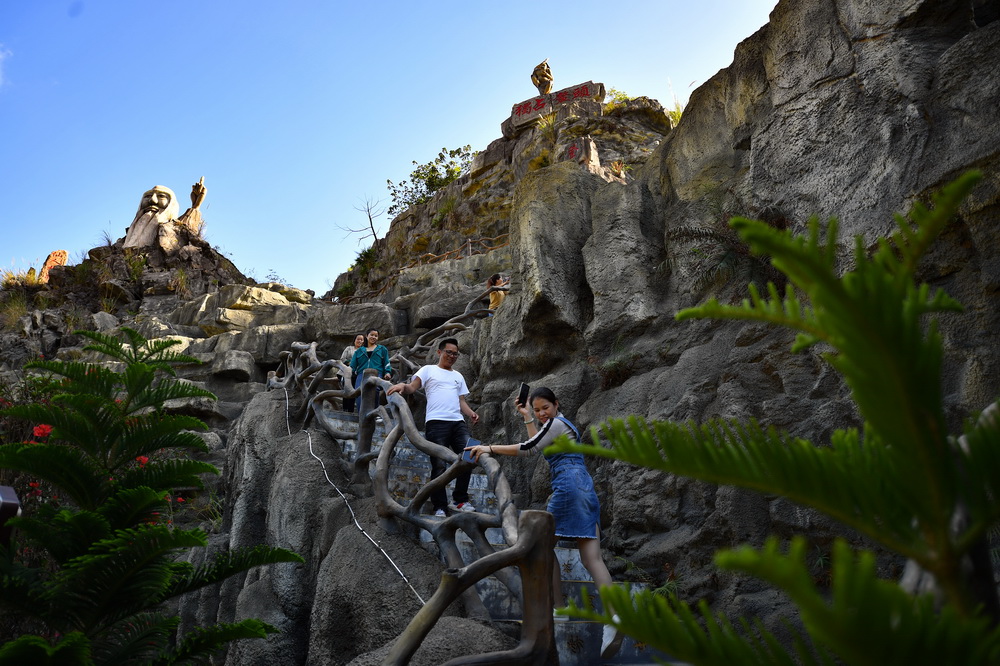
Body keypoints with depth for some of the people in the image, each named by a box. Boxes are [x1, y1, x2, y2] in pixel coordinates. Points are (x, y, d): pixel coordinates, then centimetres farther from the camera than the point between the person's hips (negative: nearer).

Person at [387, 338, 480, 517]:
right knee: (439, 465, -7)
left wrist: (471, 413, 1)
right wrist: (403, 386, -25)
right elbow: (412, 387, -2)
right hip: (436, 422, -5)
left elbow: (461, 401, 21)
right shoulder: (428, 370, 12)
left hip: (458, 422, 5)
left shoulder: (458, 376, 27)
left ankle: (460, 499, 10)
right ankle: (440, 507, 0)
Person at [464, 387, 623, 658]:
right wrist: (527, 417, 31)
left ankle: (560, 608, 7)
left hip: (568, 486, -9)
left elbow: (528, 448, -7)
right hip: (587, 490, 9)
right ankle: (614, 613, -17)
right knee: (591, 557, -2)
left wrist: (489, 448, -3)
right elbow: (538, 445, 33)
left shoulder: (556, 422, -3)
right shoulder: (562, 424, 26)